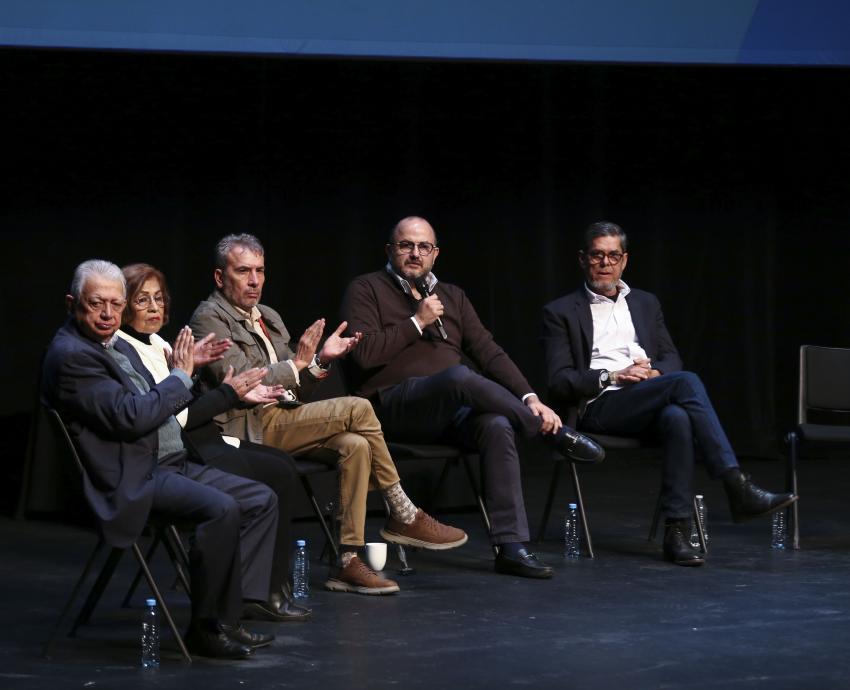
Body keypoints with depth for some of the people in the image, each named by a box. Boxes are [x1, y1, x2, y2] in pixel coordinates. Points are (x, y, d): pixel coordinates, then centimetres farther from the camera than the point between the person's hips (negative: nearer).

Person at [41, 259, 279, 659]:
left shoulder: (119, 346, 17)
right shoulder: (71, 355, -14)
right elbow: (130, 417, -21)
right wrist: (181, 376, -10)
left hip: (170, 462, 11)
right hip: (132, 480, -11)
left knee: (261, 500, 4)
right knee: (221, 509, -29)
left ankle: (227, 613, -1)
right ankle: (204, 629, -15)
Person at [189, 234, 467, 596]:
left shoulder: (269, 318, 23)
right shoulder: (209, 318, -3)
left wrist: (320, 359, 4)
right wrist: (297, 363, -16)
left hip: (285, 417, 8)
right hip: (252, 427, -8)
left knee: (356, 445, -21)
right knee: (357, 409, -21)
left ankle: (348, 561, -22)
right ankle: (404, 517, -11)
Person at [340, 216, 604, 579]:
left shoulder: (452, 296, 23)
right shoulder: (367, 290, 8)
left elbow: (489, 352, 14)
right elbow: (364, 354, -8)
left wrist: (529, 398, -1)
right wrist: (417, 323, -6)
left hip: (454, 408, 5)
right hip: (396, 405, -5)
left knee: (497, 425, -31)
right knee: (460, 376, -36)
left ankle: (510, 545, -33)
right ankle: (553, 432, -18)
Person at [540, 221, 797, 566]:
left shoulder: (646, 304, 26)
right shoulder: (561, 313, 11)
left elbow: (671, 359, 20)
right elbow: (559, 381, 2)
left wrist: (654, 372, -4)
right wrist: (611, 377, -13)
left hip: (648, 406, 4)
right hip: (599, 407, -4)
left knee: (677, 418, -37)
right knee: (686, 382, -32)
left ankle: (677, 531, -39)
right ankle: (738, 489, -38)